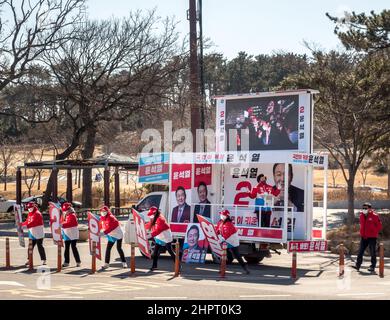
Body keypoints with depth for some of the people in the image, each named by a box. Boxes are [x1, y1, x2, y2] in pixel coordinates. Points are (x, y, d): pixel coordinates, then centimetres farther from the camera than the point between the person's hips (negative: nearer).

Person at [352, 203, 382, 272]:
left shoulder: (374, 216, -11)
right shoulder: (362, 215, 8)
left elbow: (379, 226, -6)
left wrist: (374, 232, -5)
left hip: (372, 237, -5)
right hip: (363, 237, 5)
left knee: (373, 252, 3)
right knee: (360, 251, 3)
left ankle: (372, 267, 9)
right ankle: (358, 265, 5)